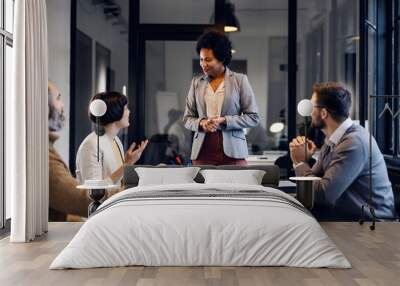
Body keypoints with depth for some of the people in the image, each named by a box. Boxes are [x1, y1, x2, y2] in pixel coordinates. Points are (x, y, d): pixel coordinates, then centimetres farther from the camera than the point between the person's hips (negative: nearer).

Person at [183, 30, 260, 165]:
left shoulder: (240, 80, 3)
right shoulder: (196, 82, 11)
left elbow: (254, 117, 1)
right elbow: (187, 118, 14)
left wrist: (224, 121, -10)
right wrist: (201, 123, -7)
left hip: (231, 151, -2)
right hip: (202, 152, 2)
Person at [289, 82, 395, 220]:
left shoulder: (354, 143, -23)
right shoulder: (333, 139, 5)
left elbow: (324, 194, -24)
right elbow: (314, 180, 8)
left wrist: (300, 163, -10)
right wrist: (302, 160, -11)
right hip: (345, 211, 7)